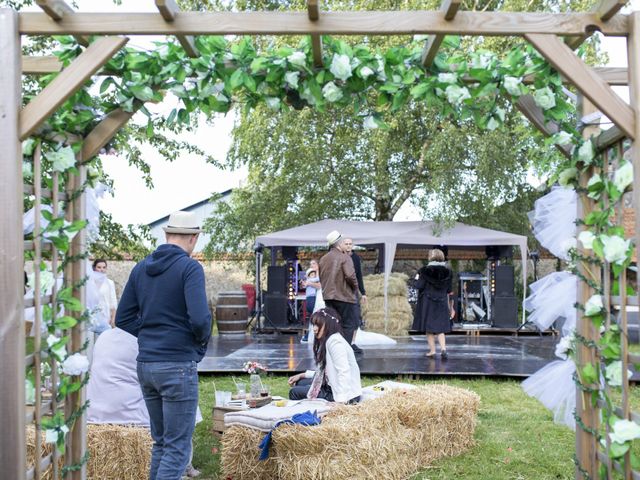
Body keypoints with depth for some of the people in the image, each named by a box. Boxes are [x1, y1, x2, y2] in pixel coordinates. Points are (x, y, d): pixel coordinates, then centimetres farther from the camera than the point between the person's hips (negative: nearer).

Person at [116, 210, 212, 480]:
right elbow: (199, 318, -20)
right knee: (178, 448, -1)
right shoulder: (190, 268, -10)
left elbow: (123, 319, 11)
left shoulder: (141, 268, 10)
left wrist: (149, 334, 11)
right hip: (178, 366, -7)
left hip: (145, 364, 7)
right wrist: (203, 340, -1)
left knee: (161, 442, 18)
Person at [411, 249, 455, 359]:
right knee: (440, 329, 9)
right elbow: (450, 292, 6)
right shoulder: (447, 272, 2)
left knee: (429, 327, 8)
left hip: (427, 303, -3)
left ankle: (432, 350, 7)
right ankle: (443, 348, -9)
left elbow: (419, 286, -11)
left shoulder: (425, 271, -10)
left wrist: (416, 279, 10)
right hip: (442, 304, 3)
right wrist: (451, 307, 12)